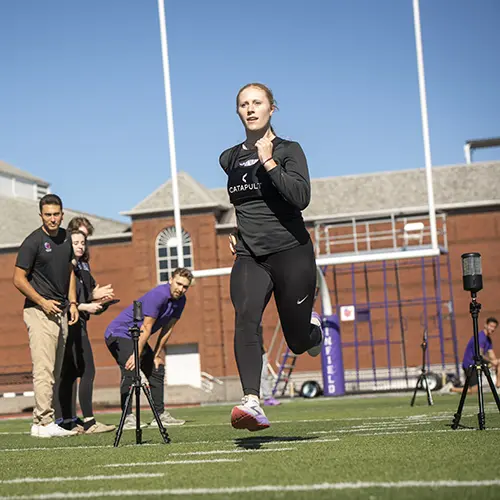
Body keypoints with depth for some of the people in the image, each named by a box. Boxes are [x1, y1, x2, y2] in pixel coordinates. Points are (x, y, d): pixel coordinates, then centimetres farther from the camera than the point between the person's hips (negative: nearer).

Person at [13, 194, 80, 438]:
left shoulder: (65, 237, 11)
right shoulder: (33, 242, -11)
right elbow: (19, 279, -9)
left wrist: (72, 302, 12)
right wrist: (43, 302, -14)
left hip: (60, 311, 8)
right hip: (39, 311, -8)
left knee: (56, 371, 9)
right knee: (44, 369, -12)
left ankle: (40, 420, 14)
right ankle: (44, 423, -12)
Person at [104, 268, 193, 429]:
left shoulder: (180, 300, 0)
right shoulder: (158, 295, -26)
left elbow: (167, 328, 5)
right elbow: (146, 328, -27)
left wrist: (157, 354, 5)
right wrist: (137, 354, -27)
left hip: (138, 337, 9)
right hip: (119, 333, -9)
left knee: (157, 369, 8)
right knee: (130, 370, -24)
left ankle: (160, 415, 14)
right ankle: (128, 417, -25)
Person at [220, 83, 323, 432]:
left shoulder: (288, 150, -4)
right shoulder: (230, 159, 11)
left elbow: (301, 198, -20)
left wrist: (268, 161, -19)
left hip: (291, 252, -3)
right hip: (249, 257, 3)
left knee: (299, 342, 5)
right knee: (245, 319, -25)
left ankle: (313, 325, 42)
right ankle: (252, 403, -36)